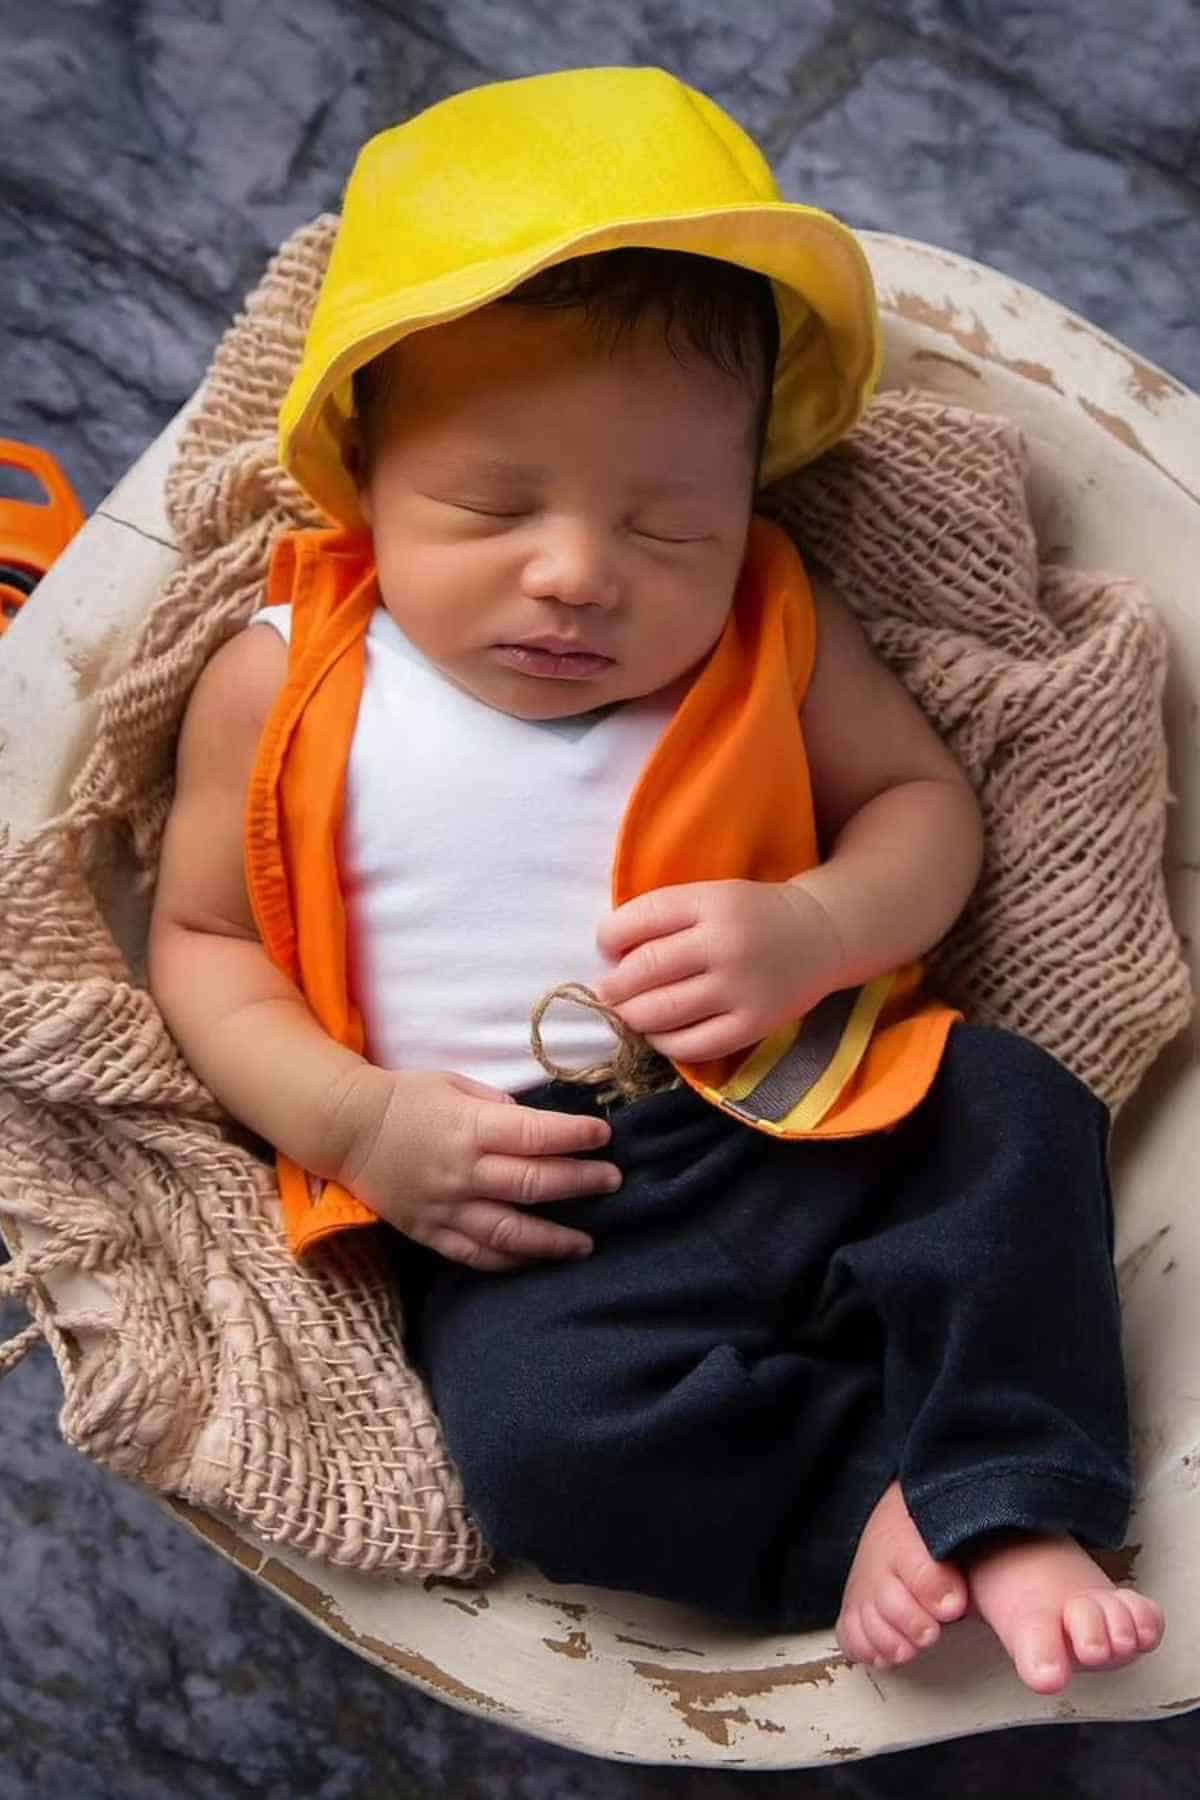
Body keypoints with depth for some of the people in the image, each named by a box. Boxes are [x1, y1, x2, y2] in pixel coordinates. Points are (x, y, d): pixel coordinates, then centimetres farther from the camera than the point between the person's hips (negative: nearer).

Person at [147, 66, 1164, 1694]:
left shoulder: (769, 630, 2)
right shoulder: (284, 688, -3)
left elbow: (925, 798, 10)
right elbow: (203, 941, 5)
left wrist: (813, 929, -13)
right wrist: (358, 1122, -13)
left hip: (812, 1119, 3)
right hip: (529, 1209, -2)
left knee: (1020, 1113, -19)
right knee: (538, 1431, -29)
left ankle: (1015, 1512, -15)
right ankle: (870, 1508, -10)